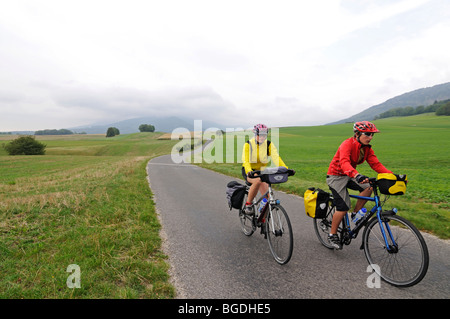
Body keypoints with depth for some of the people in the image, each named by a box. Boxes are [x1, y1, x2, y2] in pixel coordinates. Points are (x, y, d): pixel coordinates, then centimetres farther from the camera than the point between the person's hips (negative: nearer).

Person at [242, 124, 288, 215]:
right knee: (258, 181, -36)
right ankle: (248, 204, -18)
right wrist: (249, 171, -46)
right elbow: (245, 160, -25)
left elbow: (276, 157, -21)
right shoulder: (248, 144, -15)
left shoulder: (269, 144, -8)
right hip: (249, 171, -3)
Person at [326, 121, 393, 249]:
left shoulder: (367, 148, -1)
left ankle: (356, 214, 2)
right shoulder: (347, 144, -24)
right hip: (336, 176, -7)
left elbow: (376, 164, -6)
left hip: (350, 176, 7)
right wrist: (357, 175, -58)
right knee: (343, 207, -14)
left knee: (369, 187, -20)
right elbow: (344, 163, -41)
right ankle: (332, 235, 4)